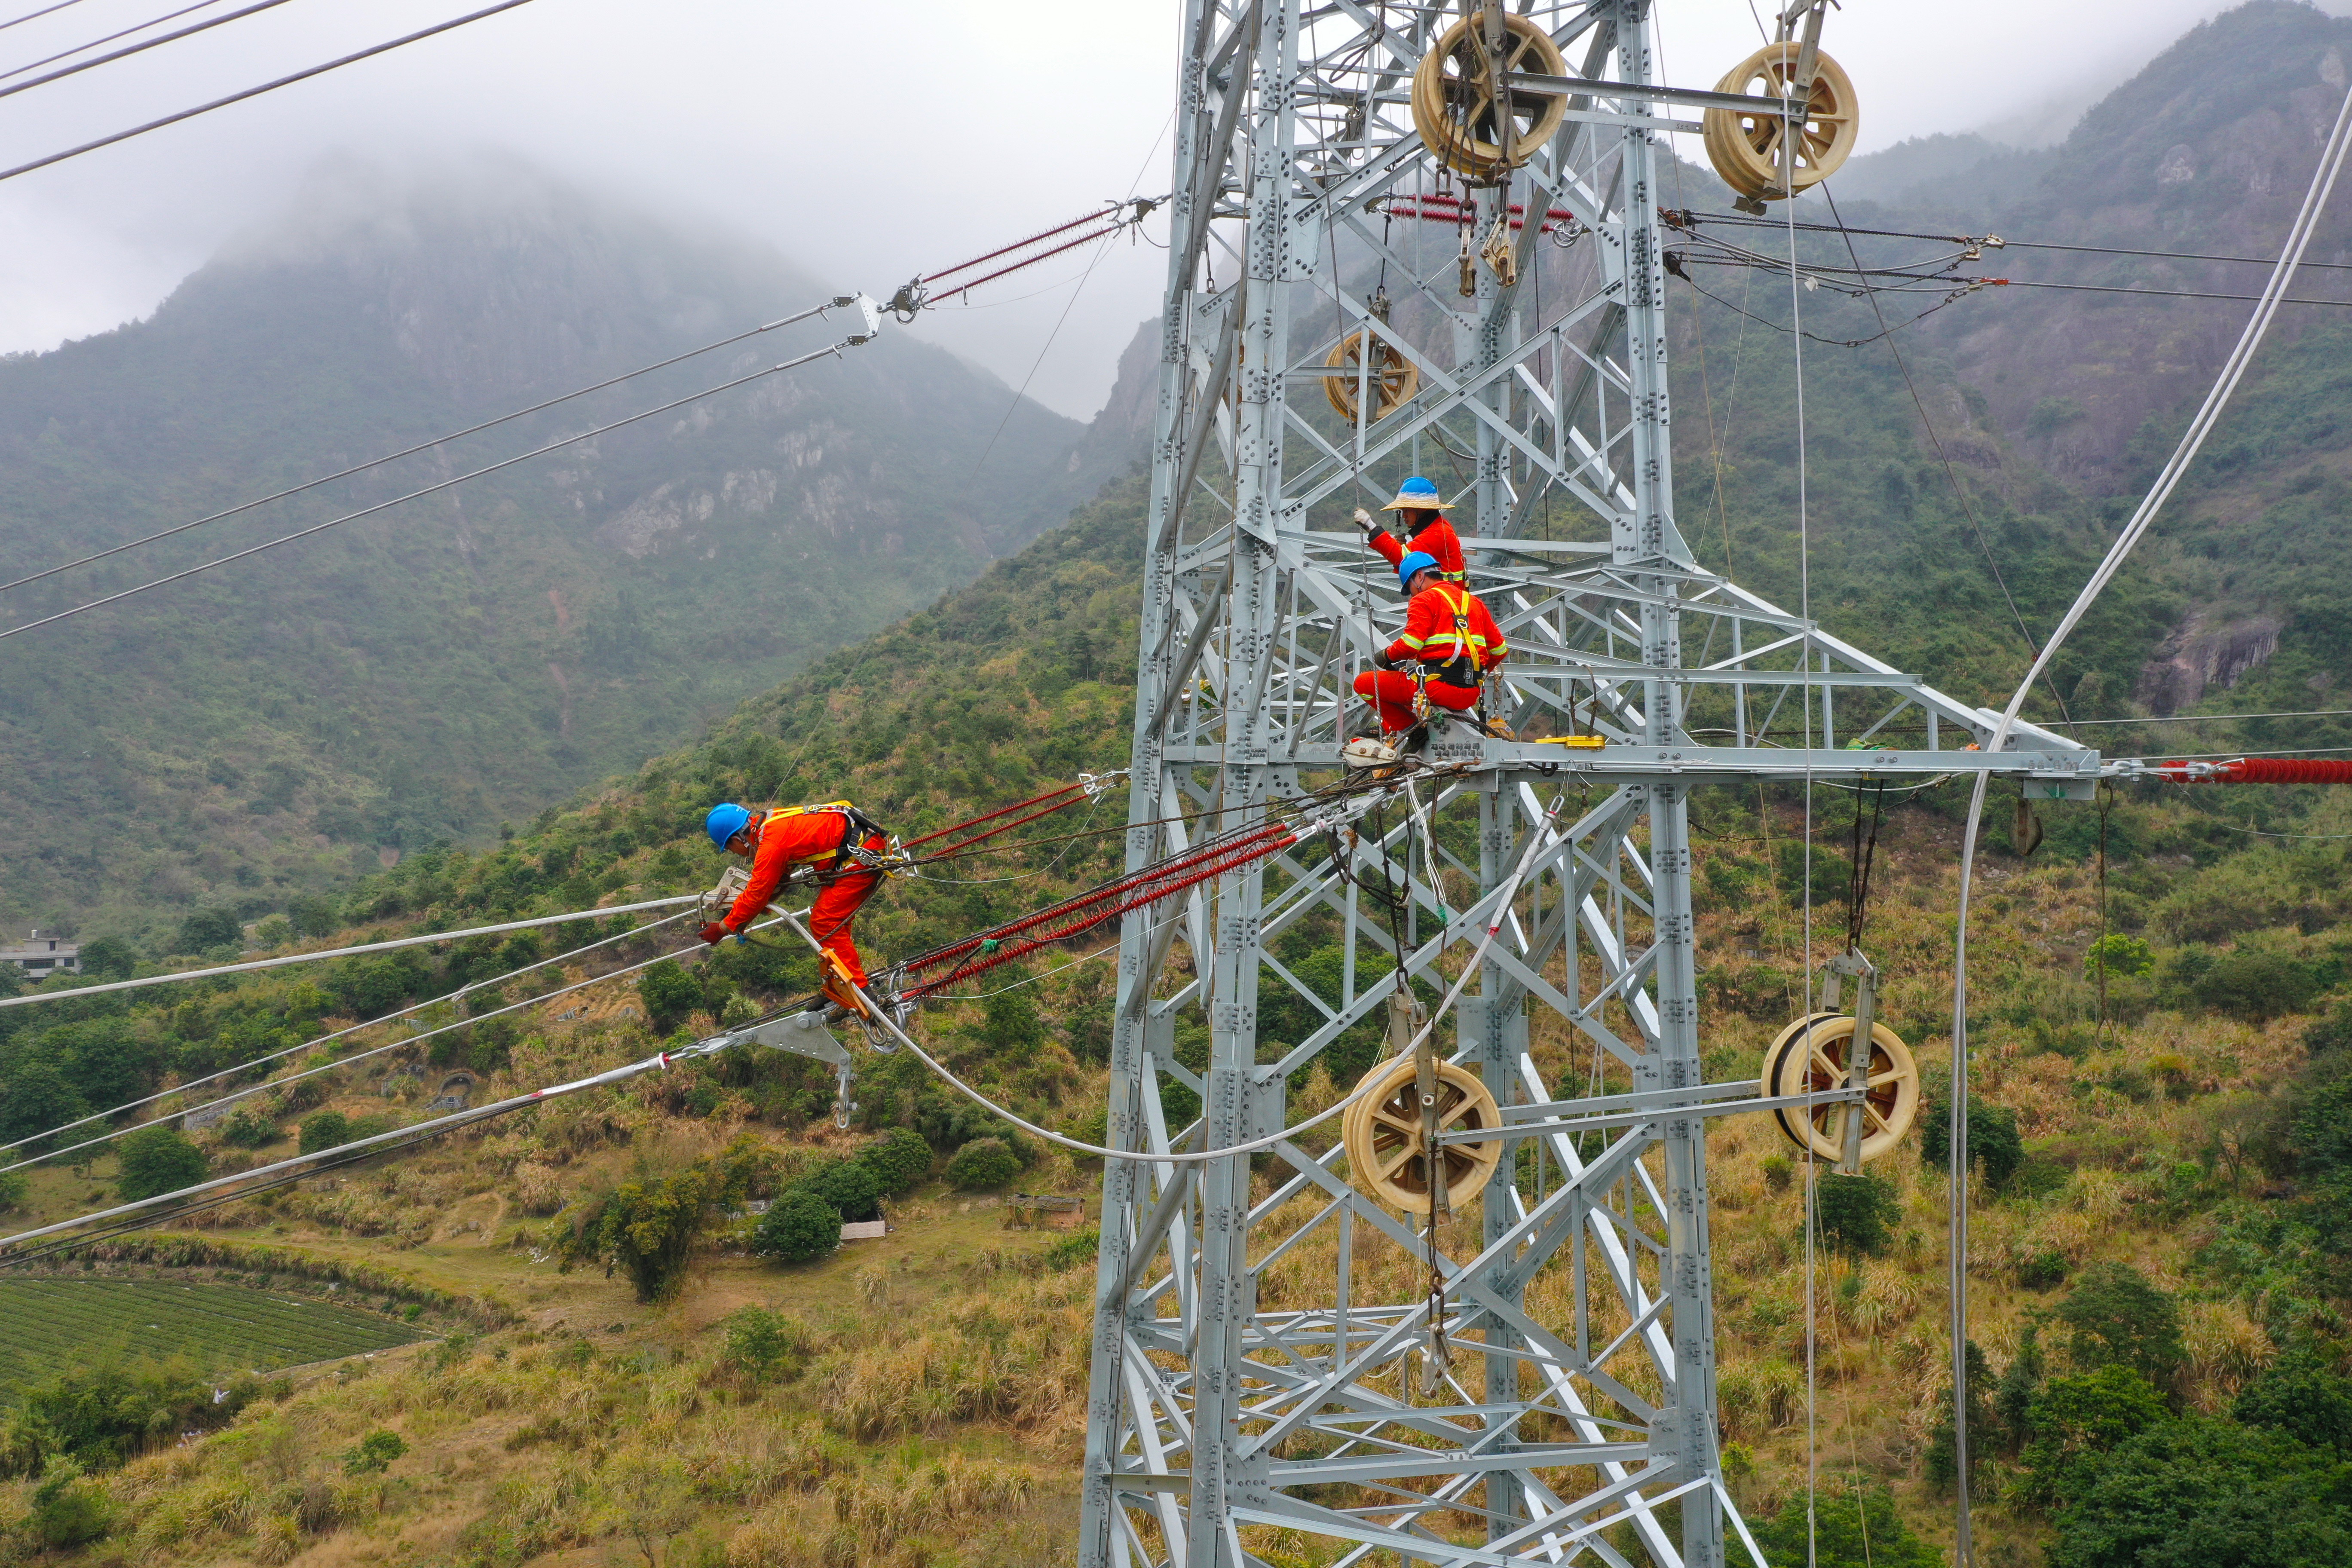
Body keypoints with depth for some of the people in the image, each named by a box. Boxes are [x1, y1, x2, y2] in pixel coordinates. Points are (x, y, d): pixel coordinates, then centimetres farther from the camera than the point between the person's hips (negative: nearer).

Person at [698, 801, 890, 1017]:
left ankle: (861, 997, -6)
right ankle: (835, 990, 24)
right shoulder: (769, 821, 11)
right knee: (822, 920, 15)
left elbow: (756, 895, -11)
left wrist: (723, 928, 1)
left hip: (862, 854, -10)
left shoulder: (771, 844, -18)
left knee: (825, 924, -8)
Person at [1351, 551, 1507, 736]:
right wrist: (1480, 673, 32)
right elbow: (1499, 650, 17)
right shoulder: (1475, 602, 19)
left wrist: (1386, 655, 4)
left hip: (1437, 688, -8)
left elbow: (1410, 646, -15)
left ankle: (1409, 727, 0)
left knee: (1363, 683, 5)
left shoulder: (1424, 600, -2)